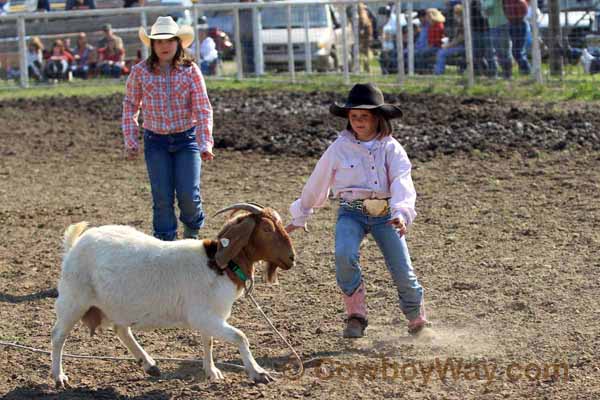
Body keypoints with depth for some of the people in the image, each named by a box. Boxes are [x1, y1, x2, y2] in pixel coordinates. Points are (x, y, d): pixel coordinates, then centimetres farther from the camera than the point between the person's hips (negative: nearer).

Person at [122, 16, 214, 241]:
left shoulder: (190, 70, -7)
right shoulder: (140, 72, -4)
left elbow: (203, 109, -9)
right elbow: (130, 106, 7)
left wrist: (205, 144, -18)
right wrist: (130, 140, 1)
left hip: (187, 139, -1)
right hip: (155, 142, 1)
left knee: (188, 195, -6)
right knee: (162, 198, 0)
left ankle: (192, 230, 26)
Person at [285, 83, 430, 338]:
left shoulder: (391, 148, -2)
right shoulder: (339, 147, 0)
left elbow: (402, 183, -16)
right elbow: (317, 183, 11)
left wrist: (401, 214, -35)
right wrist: (299, 217, 20)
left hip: (385, 214, 0)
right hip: (352, 213, 0)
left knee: (402, 271, -4)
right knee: (344, 255, -30)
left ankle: (417, 319, 24)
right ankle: (356, 315, -12)